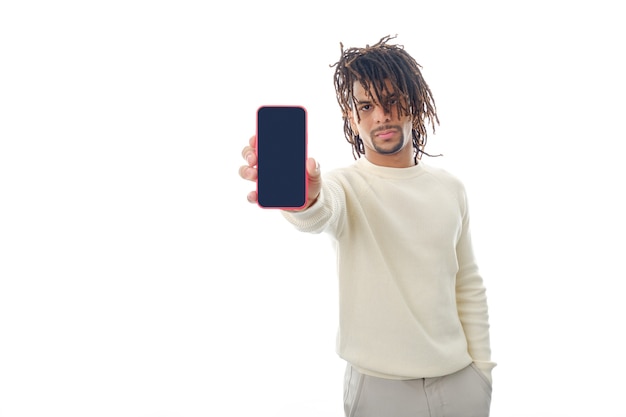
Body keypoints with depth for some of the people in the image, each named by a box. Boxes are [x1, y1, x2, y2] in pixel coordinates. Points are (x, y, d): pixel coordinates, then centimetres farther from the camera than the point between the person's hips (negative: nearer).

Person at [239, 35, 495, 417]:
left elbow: (469, 286, 9)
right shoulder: (347, 185, -10)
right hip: (380, 386, -3)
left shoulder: (451, 188, 3)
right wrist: (303, 198, -57)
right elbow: (321, 213, -35)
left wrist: (483, 369, 7)